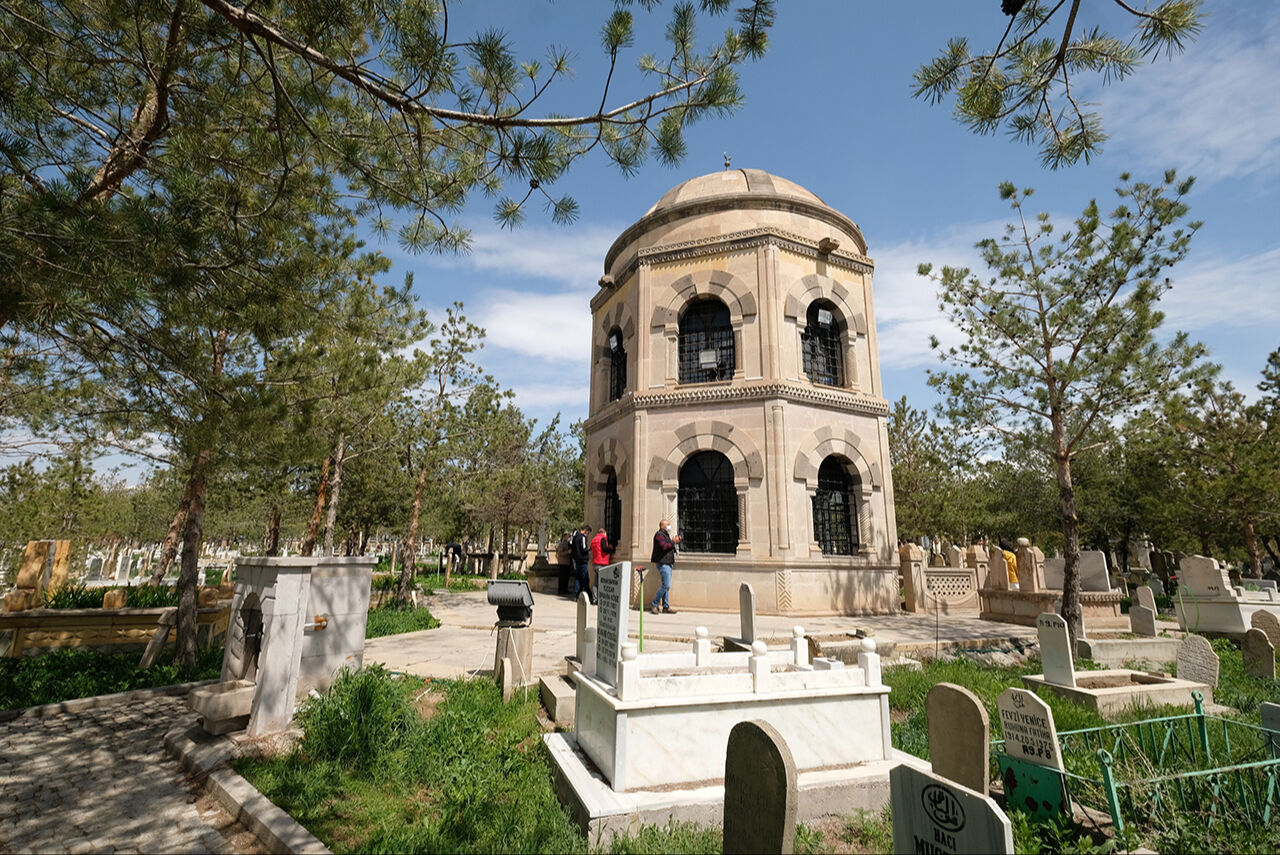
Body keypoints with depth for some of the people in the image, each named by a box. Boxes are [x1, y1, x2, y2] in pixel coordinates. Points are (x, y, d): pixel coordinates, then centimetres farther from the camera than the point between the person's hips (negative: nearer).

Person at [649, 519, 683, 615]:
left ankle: (666, 607, 13)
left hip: (668, 563, 10)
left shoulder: (665, 535, 23)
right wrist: (673, 542, -12)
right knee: (666, 585, -13)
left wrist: (675, 542, 9)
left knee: (666, 586, 9)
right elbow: (664, 547, -23)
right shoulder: (659, 534, -9)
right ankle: (654, 604, -4)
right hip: (663, 563, -10)